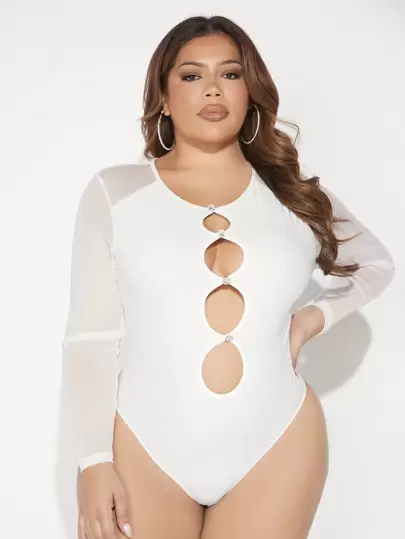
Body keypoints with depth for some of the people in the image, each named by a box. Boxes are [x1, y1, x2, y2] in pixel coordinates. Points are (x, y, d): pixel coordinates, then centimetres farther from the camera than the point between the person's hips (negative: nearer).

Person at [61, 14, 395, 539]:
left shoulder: (297, 197, 5)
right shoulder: (113, 191, -1)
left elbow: (375, 264, 22)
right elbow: (90, 337, -2)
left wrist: (316, 316, 5)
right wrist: (95, 460, -7)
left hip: (278, 447, 2)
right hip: (145, 450, -1)